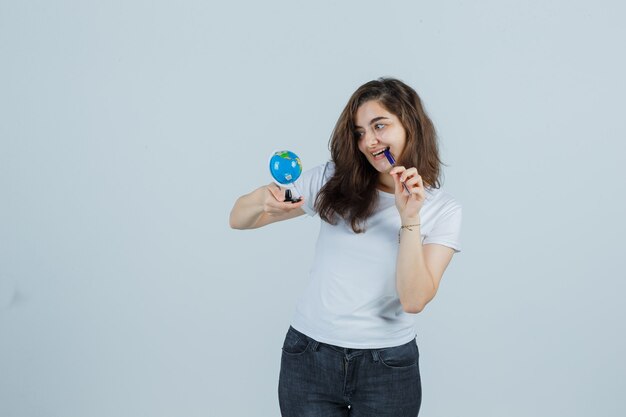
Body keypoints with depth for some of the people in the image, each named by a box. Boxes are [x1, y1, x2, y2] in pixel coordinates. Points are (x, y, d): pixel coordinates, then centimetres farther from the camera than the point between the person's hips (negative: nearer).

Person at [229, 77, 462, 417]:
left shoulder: (443, 210, -4)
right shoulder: (333, 180, -2)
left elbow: (414, 300, -13)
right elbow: (239, 220, -1)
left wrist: (409, 219, -21)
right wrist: (263, 199, -23)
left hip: (387, 366, -1)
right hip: (308, 355, 1)